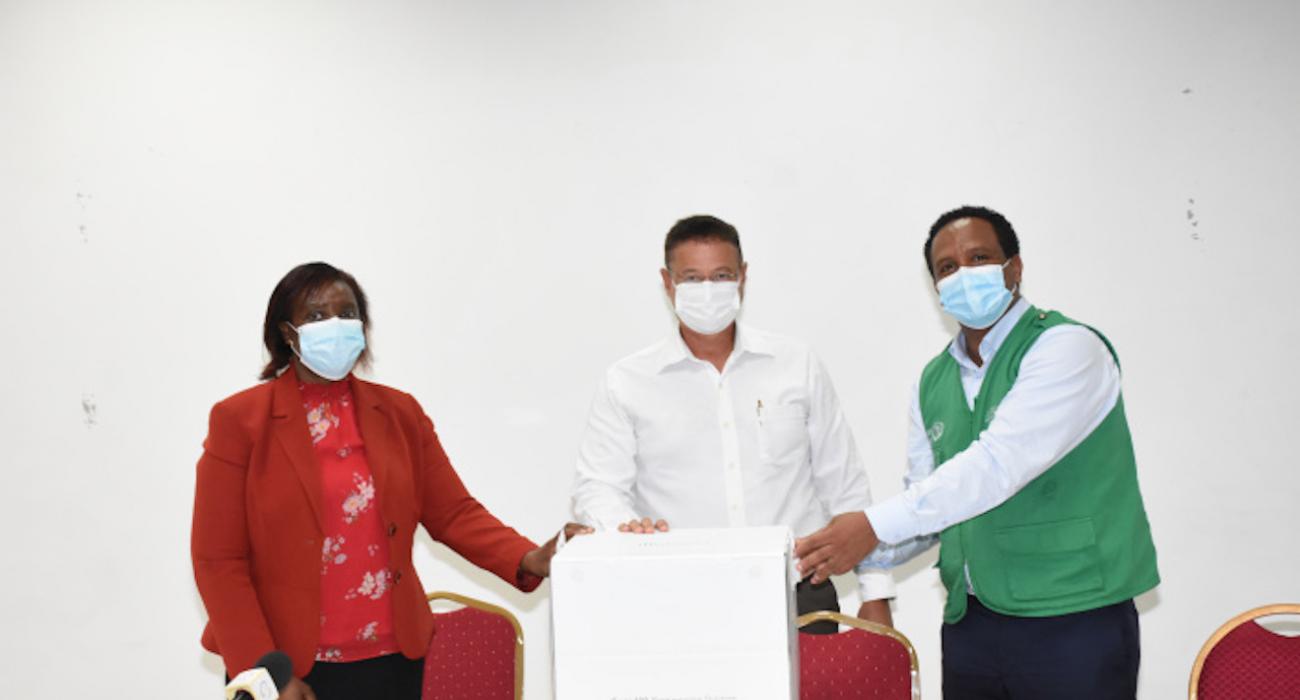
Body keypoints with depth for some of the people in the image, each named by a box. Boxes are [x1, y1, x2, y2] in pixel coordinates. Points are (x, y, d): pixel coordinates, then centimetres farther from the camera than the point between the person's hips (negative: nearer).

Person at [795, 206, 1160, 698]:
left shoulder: (1067, 348, -12)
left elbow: (999, 464, -24)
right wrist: (856, 550, -7)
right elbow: (925, 497, 11)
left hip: (1074, 621, -6)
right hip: (971, 622, 6)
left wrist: (875, 526, -27)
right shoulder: (934, 380, 10)